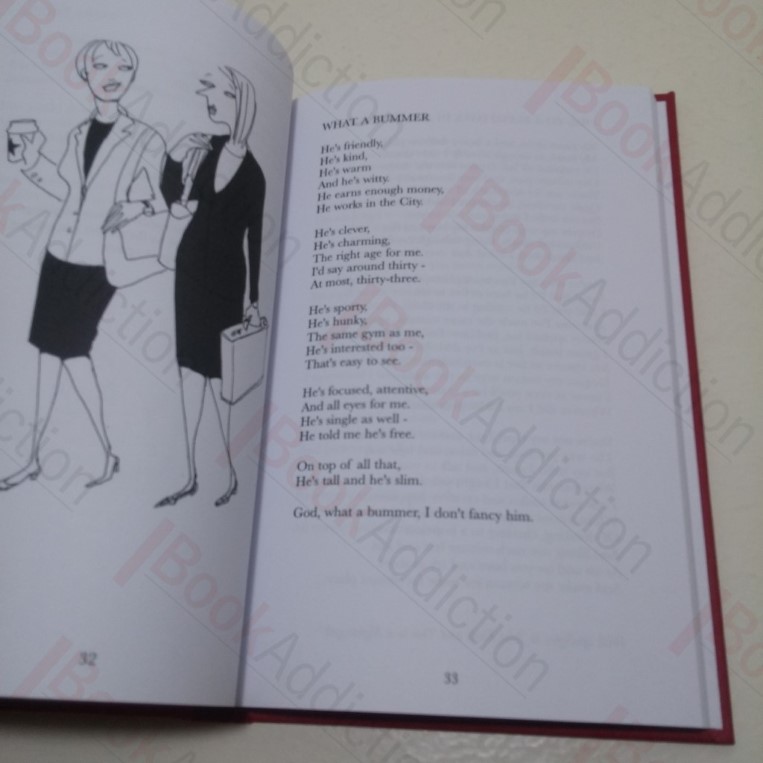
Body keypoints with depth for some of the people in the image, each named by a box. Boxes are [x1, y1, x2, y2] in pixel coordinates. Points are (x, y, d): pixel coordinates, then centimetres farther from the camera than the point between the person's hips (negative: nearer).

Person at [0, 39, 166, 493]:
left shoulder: (146, 140, -5)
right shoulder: (78, 135, 10)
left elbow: (158, 201, -8)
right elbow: (68, 191, 14)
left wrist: (135, 209, -27)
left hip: (98, 262, -6)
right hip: (60, 253, 6)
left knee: (73, 351, -6)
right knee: (49, 349, 8)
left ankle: (110, 453, 11)